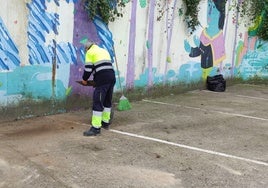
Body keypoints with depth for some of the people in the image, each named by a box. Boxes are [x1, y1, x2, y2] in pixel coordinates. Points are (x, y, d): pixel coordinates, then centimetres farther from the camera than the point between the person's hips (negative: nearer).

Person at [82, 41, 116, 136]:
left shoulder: (90, 52, 5)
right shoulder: (104, 51, 27)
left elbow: (88, 68, -2)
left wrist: (84, 79, 13)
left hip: (102, 79, -8)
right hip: (112, 77, 8)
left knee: (97, 103, -8)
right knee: (107, 101, 19)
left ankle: (96, 128, -10)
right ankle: (106, 122, 30)